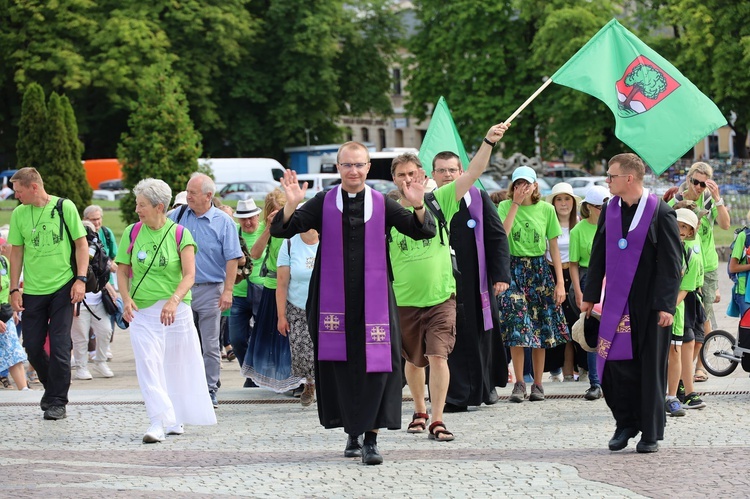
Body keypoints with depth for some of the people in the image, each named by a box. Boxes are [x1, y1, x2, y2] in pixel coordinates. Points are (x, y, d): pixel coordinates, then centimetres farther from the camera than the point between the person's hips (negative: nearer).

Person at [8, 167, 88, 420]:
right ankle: (51, 387, 28)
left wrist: (81, 279, -9)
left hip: (63, 288, -3)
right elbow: (16, 252, 9)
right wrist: (14, 289, 5)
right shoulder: (18, 214, 3)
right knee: (33, 346, 4)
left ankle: (57, 401, 4)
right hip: (32, 291, 3)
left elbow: (81, 244, 0)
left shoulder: (65, 207, -5)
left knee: (59, 346, -5)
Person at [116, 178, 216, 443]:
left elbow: (189, 275, -13)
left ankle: (176, 418, 26)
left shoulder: (180, 235, -4)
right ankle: (157, 422, -19)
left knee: (178, 366, 7)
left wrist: (174, 300, -30)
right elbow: (123, 270, 7)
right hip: (142, 312, 1)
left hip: (176, 310, -1)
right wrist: (126, 298, -11)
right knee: (148, 365, -14)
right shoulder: (132, 233, 3)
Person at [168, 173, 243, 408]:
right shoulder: (177, 216, 5)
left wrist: (227, 291, -11)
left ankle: (209, 391, 9)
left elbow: (232, 259, -5)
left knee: (210, 345, 2)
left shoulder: (223, 222, -3)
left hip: (210, 290, -3)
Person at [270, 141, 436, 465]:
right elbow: (282, 230, -2)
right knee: (339, 364, 4)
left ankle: (371, 437, -4)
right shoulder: (323, 203, 4)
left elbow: (424, 232, 1)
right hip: (334, 299, 1)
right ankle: (352, 433, 18)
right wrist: (291, 205, -21)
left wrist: (417, 206, -19)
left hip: (373, 298, -1)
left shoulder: (382, 205, 4)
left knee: (375, 365, -8)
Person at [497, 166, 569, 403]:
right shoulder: (505, 206, 1)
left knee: (541, 328, 2)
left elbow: (554, 248, 4)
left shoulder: (546, 209, 3)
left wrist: (560, 282, -1)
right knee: (516, 325, -8)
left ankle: (538, 384, 10)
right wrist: (515, 204, -15)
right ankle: (519, 383, -1)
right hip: (514, 269, -1)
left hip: (540, 270, 1)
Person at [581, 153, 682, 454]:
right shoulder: (610, 211, 7)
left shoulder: (661, 213, -9)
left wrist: (666, 305, -15)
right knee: (616, 363, 1)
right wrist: (590, 296, 12)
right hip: (616, 302, 4)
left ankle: (651, 434, 11)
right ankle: (625, 424, 16)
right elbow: (598, 256, 14)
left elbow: (672, 264, -10)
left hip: (649, 305, -4)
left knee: (650, 369, 2)